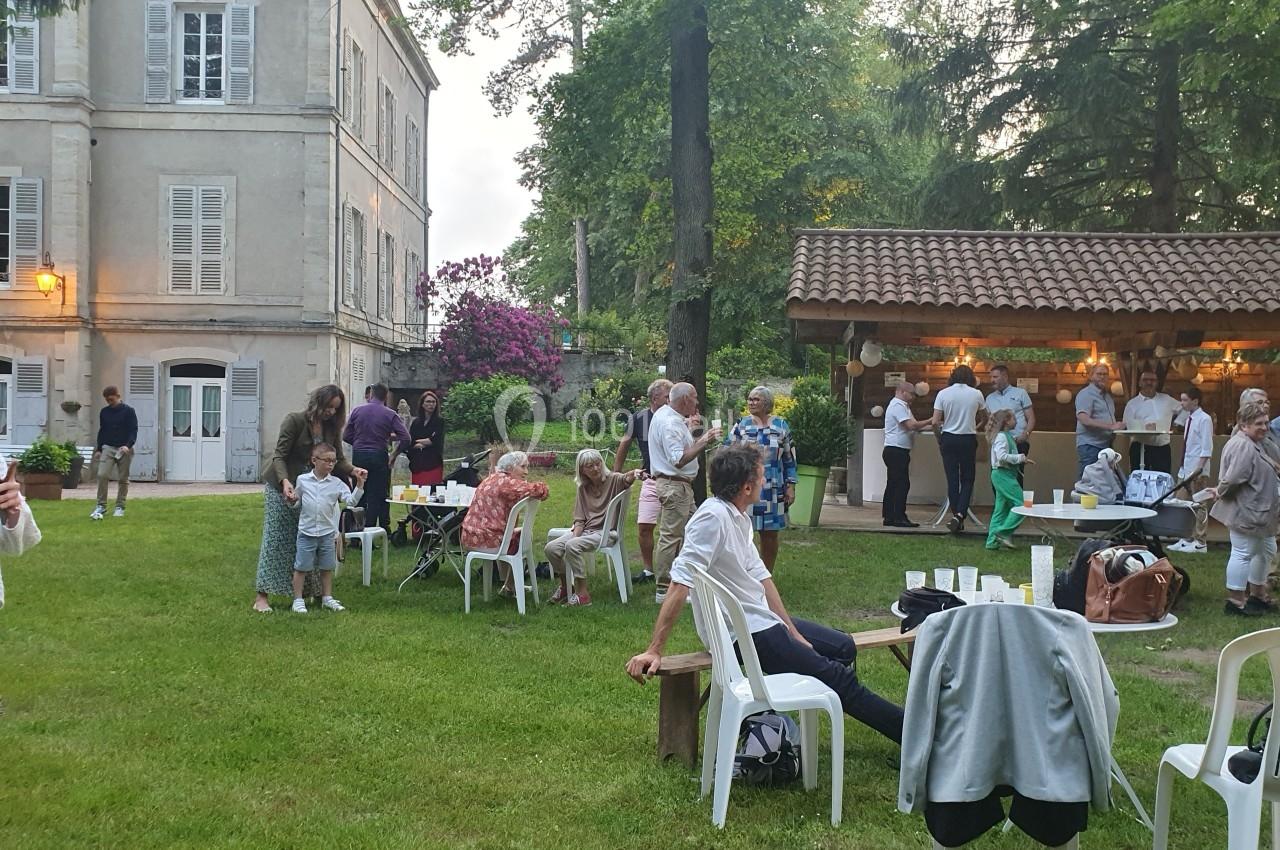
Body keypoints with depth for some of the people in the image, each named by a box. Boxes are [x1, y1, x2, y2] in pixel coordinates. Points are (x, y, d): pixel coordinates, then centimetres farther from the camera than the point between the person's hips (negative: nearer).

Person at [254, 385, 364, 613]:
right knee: (275, 538, -4)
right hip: (281, 486, -5)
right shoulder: (295, 421, -15)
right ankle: (262, 596, -1)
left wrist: (353, 470, -20)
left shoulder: (331, 427, 4)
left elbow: (338, 459, 2)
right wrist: (285, 481, -35)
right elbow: (279, 455, -18)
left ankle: (311, 592, 13)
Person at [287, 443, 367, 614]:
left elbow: (351, 500, -11)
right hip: (306, 532, -2)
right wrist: (293, 500, -12)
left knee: (327, 567, 13)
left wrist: (359, 484, -21)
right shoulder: (302, 480, -2)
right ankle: (298, 600, 15)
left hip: (327, 533, 2)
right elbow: (297, 503, 10)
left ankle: (327, 598, 25)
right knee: (302, 567, 4)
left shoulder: (337, 483, -2)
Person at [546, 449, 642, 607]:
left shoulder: (613, 480, -4)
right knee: (551, 548, -13)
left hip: (606, 532, -6)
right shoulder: (583, 488, 10)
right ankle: (566, 586, 12)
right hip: (585, 529, 6)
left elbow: (626, 479, -29)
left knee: (572, 546, -30)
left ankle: (582, 594, -21)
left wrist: (633, 474, -52)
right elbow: (579, 520, 8)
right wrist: (574, 536, -11)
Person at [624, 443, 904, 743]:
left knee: (843, 646, 14)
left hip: (762, 619, 10)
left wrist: (793, 632, 6)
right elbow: (681, 584, -27)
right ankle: (903, 731, 10)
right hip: (742, 633, -10)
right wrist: (654, 651, -29)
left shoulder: (739, 517, 7)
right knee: (835, 676, -4)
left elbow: (760, 577, 10)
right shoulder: (713, 517, -23)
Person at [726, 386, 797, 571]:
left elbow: (789, 459, 8)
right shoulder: (741, 426, 2)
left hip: (772, 489, 1)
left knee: (770, 535, 8)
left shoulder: (781, 426, 5)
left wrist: (790, 486, 2)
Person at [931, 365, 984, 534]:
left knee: (952, 479, 5)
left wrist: (939, 439, 11)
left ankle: (956, 516, 8)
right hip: (969, 439, 0)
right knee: (967, 479, 5)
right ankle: (960, 514, -10)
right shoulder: (976, 394, 0)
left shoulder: (943, 394, -2)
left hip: (949, 439, 0)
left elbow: (935, 422, -6)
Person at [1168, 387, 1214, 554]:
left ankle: (1200, 542, 4)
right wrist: (1183, 467, 16)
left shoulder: (1204, 419, -12)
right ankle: (1187, 539, 20)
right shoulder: (1189, 419, 13)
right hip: (1185, 469, 9)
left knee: (1198, 505, -2)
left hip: (1197, 471, -9)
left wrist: (1199, 467, -21)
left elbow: (1206, 448, -15)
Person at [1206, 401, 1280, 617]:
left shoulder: (1252, 444, 13)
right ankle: (1235, 601, 6)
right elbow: (1233, 478, -29)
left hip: (1258, 513, 12)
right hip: (1244, 512, -12)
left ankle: (1257, 594, 34)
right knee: (1243, 554, -3)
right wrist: (1220, 492, -12)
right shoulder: (1243, 447, -23)